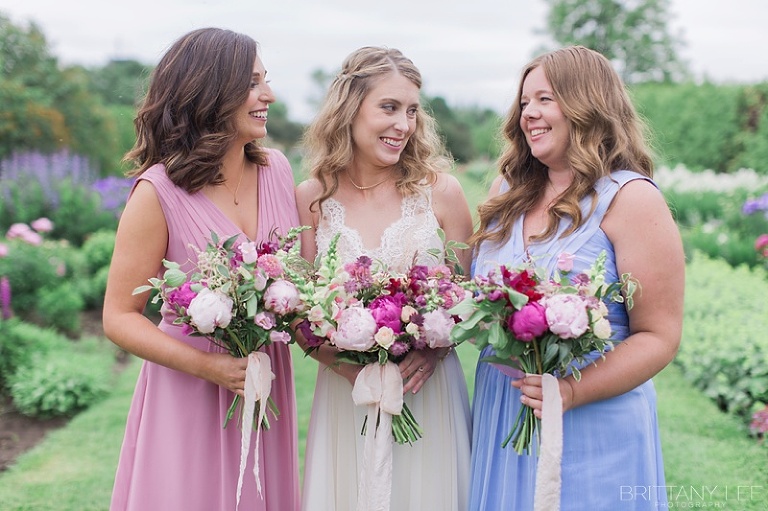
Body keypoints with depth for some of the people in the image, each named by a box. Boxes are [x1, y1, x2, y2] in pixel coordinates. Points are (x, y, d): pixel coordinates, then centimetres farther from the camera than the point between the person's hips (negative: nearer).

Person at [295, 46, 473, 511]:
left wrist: (433, 350, -16)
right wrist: (350, 366, -16)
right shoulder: (312, 198, -2)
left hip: (429, 392, 0)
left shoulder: (440, 191, -4)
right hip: (344, 394, 1)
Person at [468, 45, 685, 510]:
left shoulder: (629, 198, -10)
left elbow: (659, 337, -13)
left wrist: (573, 391, -25)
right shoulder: (508, 190, 7)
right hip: (499, 421, 5)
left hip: (591, 432, -5)